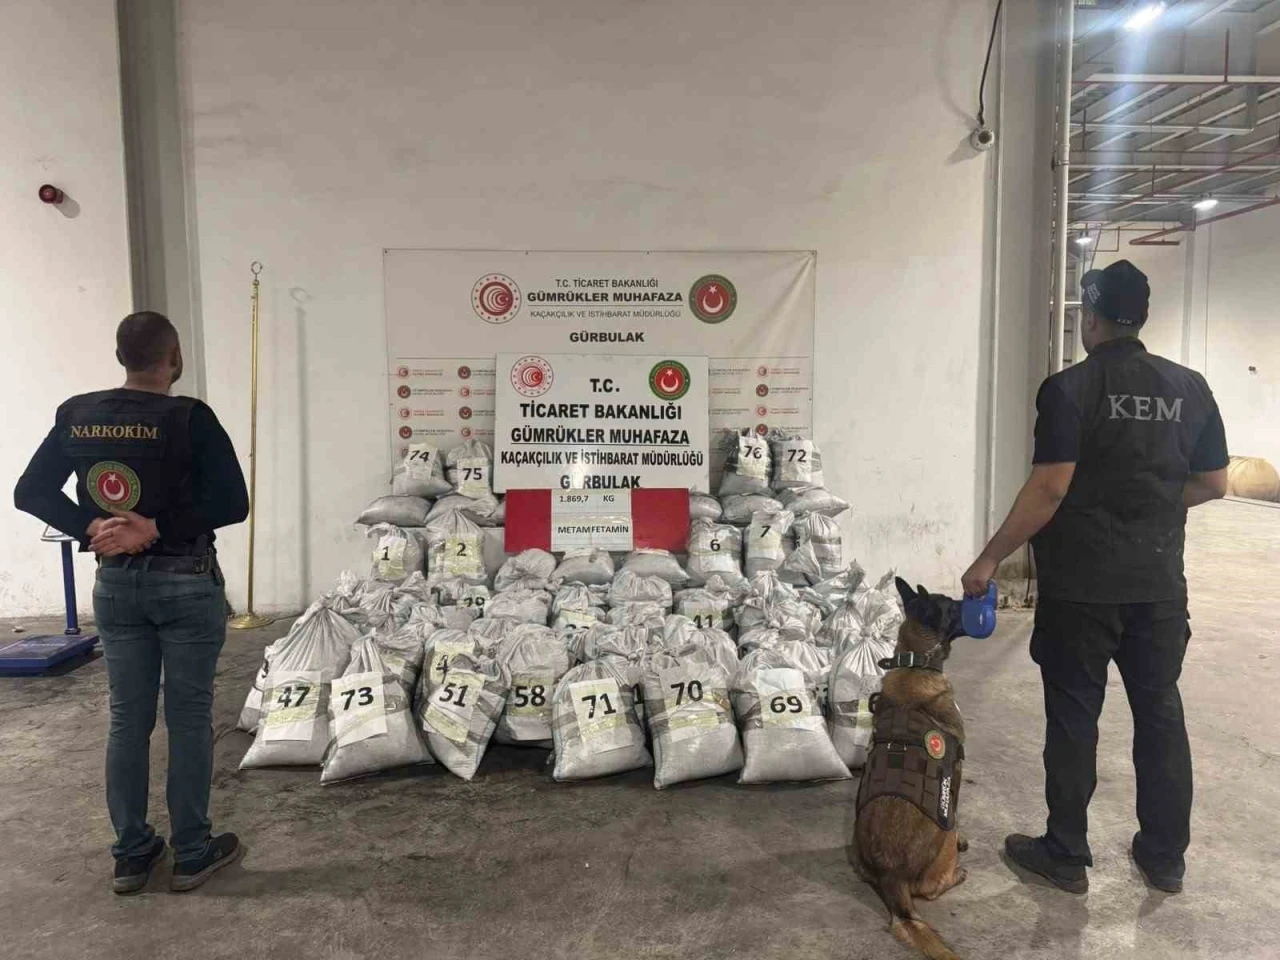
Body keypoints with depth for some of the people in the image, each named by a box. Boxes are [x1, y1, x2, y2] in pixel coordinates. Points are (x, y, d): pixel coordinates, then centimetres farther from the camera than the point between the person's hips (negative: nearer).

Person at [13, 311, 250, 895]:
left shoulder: (77, 415, 2)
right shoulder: (190, 418, -15)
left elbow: (29, 492, 5)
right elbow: (232, 503, -21)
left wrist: (89, 530, -5)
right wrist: (158, 529, -16)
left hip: (116, 585, 5)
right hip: (187, 585, -5)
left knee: (127, 720, 14)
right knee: (189, 719, 6)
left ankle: (130, 856, 25)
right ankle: (192, 855, 17)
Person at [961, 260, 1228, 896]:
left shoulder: (1069, 389, -12)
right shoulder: (1190, 388, 4)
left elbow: (1050, 489, -18)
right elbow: (1212, 485, 9)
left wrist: (989, 559, -12)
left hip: (1081, 585, -5)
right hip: (1159, 582, 5)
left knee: (1073, 717, 6)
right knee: (1160, 713, 15)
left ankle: (1066, 855, 19)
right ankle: (1165, 857, 28)